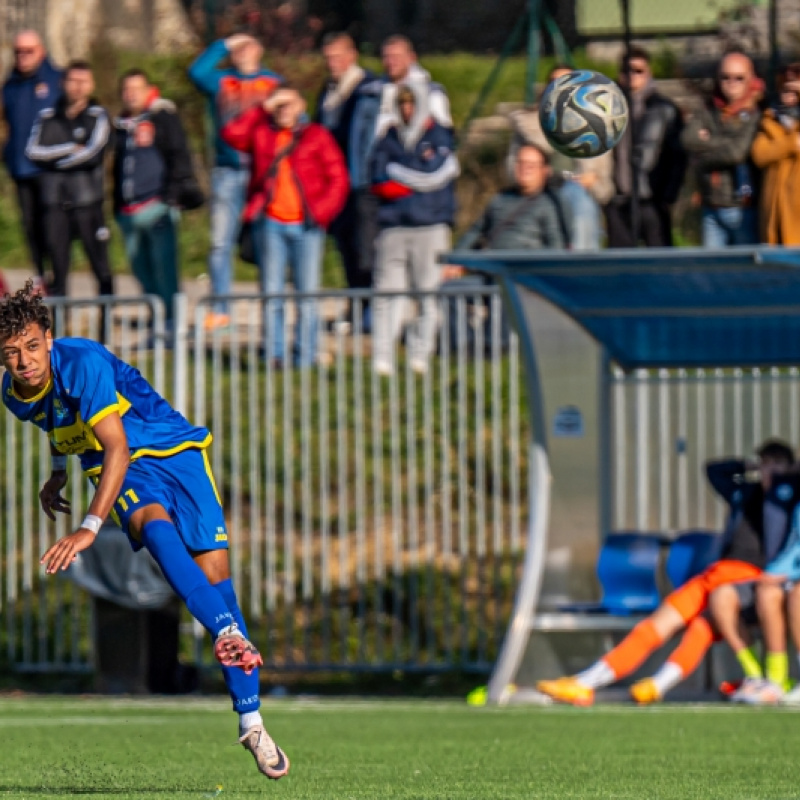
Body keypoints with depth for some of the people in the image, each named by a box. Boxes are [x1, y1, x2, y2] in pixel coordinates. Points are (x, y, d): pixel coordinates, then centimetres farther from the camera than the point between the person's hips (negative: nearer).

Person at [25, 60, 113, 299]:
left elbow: (93, 153, -9)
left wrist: (54, 160, -1)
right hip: (54, 198, 3)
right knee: (57, 255, 4)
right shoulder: (48, 117, 12)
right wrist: (70, 149, -8)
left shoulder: (98, 116, 3)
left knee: (97, 255, -3)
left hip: (87, 198, -3)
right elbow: (33, 151, 0)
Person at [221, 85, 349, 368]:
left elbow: (338, 179, 4)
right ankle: (275, 354, 3)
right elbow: (231, 134, -7)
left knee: (307, 294, -1)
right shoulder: (261, 134, 11)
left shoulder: (317, 136, 7)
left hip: (306, 226, -1)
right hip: (271, 225, 1)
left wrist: (321, 212, -7)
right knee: (271, 294, -1)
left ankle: (305, 356, 4)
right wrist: (264, 108, -3)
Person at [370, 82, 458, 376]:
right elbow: (379, 181, 3)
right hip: (393, 225, 2)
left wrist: (396, 172, 1)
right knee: (387, 291, -7)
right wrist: (418, 181, -4)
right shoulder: (389, 139, 15)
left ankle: (420, 354, 2)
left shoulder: (439, 137, 7)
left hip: (431, 226, -1)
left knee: (429, 292, -3)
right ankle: (382, 357, -9)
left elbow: (433, 173, -7)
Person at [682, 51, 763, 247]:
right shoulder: (709, 112, 10)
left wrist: (708, 142, -1)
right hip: (712, 208, 5)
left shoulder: (757, 113, -5)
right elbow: (689, 139, -5)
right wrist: (726, 144, -10)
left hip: (745, 209, -5)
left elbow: (738, 151, -15)